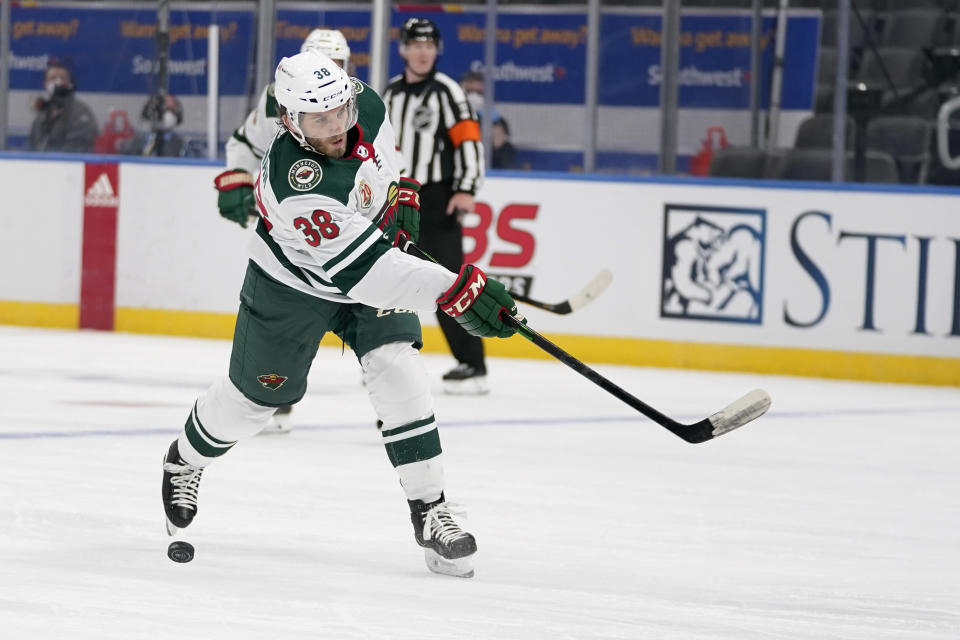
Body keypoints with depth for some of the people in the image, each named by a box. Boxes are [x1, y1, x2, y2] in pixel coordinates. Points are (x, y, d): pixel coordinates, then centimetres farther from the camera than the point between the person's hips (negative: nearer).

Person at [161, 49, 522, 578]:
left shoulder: (366, 108, -22)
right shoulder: (295, 185, -42)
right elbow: (359, 267, -47)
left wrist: (402, 194, 0)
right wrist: (457, 291, -52)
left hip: (375, 253, 4)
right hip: (294, 285, -4)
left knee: (398, 374, -15)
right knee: (256, 394, 11)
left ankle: (431, 514, -11)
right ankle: (185, 461, 43)